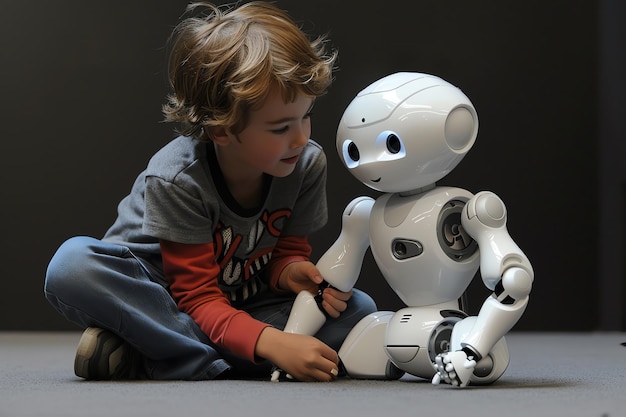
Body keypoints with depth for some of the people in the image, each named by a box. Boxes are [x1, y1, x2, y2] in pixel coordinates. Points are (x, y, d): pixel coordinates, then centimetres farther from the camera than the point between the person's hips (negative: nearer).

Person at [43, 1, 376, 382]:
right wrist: (272, 344, -44)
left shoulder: (308, 162, -13)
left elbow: (289, 249, 0)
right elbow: (200, 298, -26)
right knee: (73, 264, -34)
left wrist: (289, 271, -28)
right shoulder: (176, 179, -26)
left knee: (358, 309, -22)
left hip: (244, 304, 5)